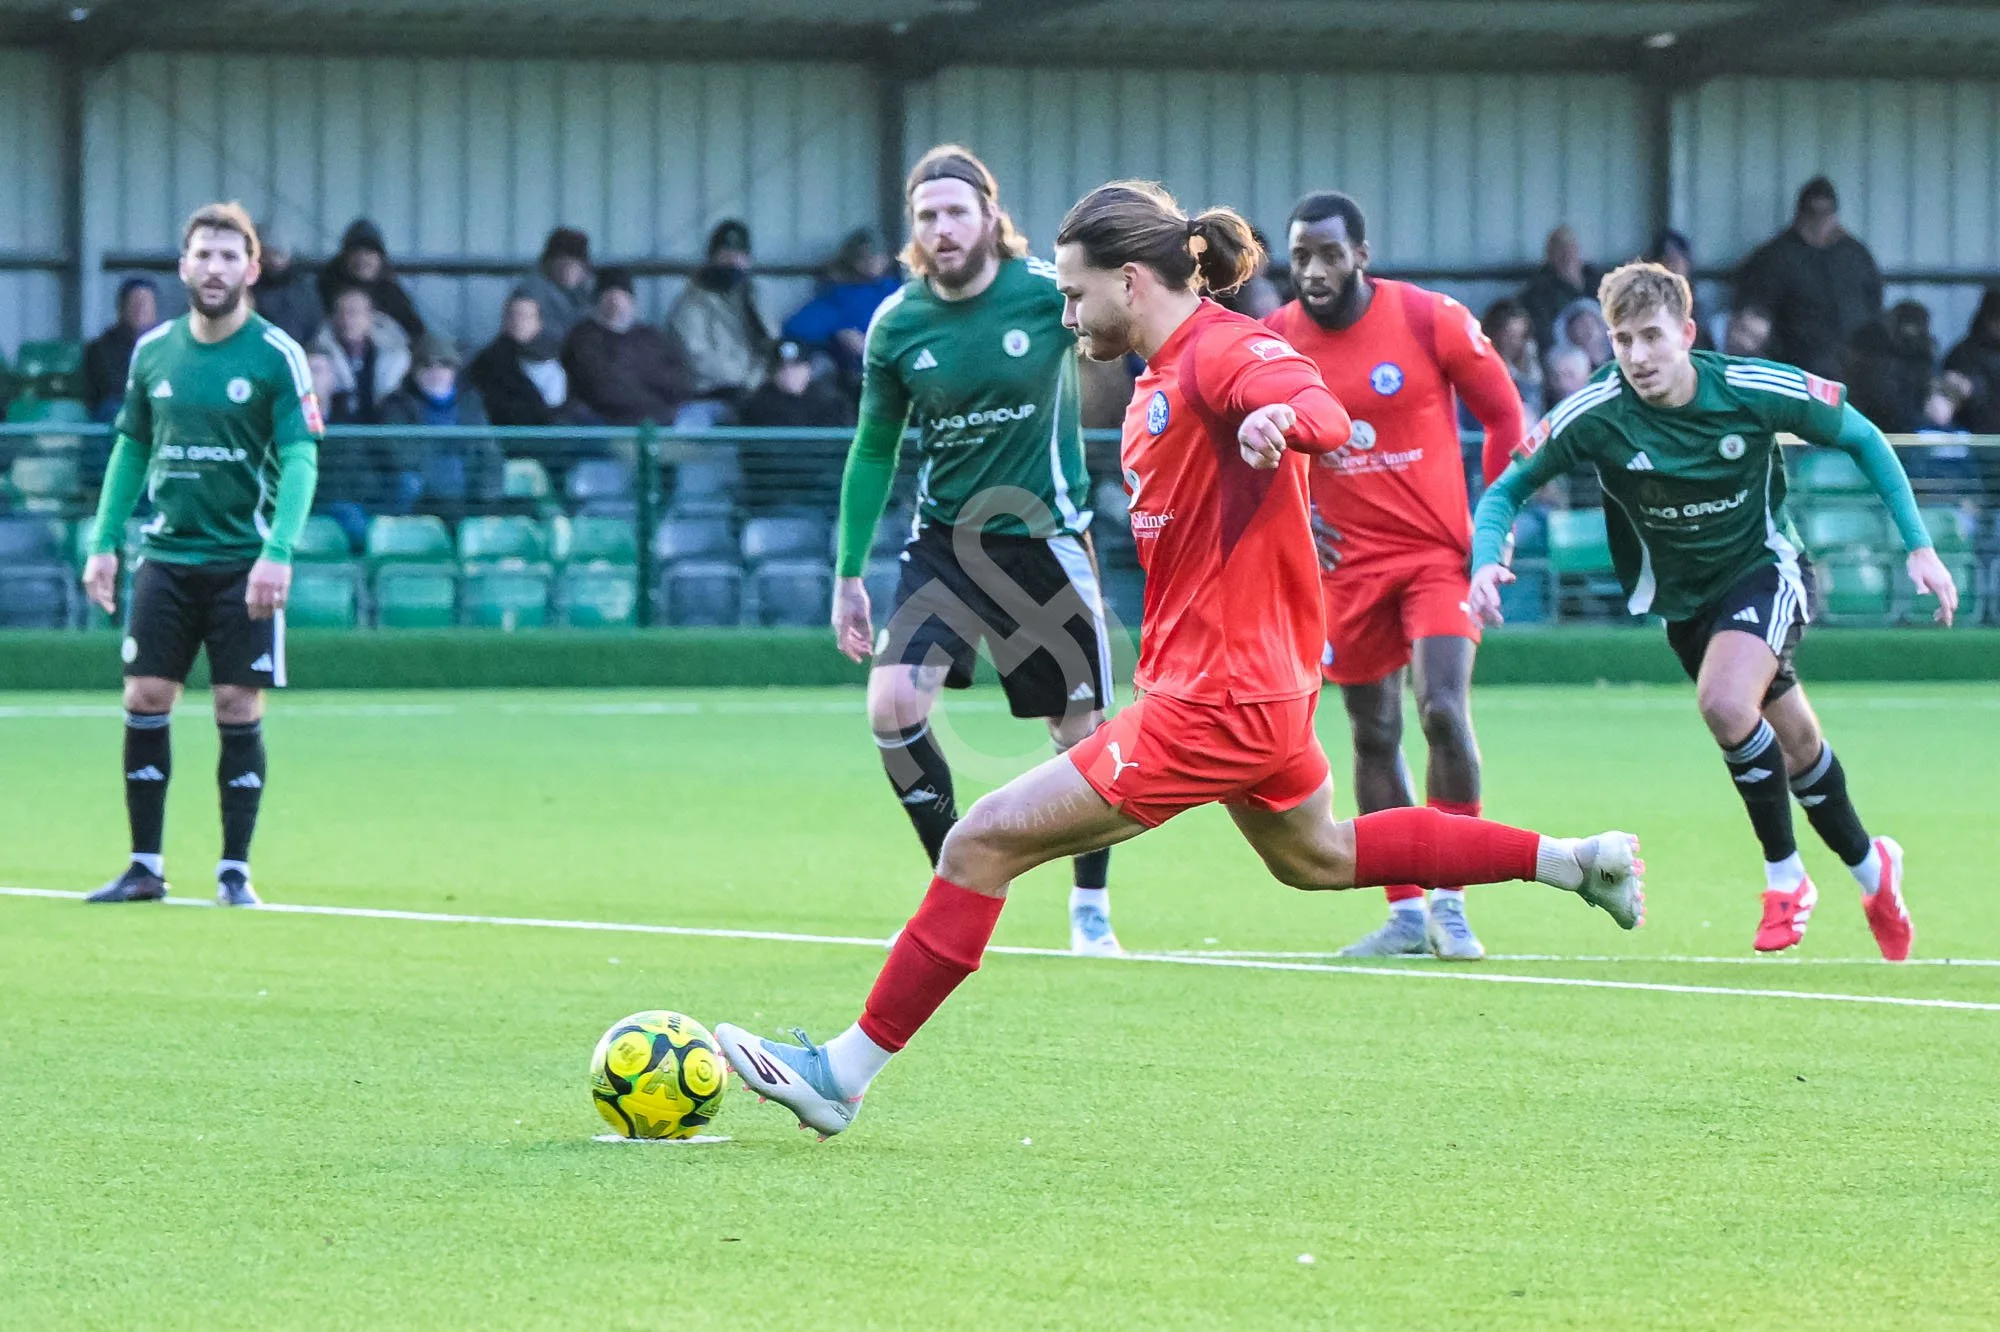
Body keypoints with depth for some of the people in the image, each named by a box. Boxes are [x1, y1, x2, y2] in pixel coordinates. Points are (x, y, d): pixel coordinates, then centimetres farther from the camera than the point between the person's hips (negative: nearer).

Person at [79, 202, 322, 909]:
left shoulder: (278, 356, -6)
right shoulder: (153, 352, 6)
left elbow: (300, 459, -11)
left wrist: (278, 551, -23)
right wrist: (103, 543, 9)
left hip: (244, 563, -3)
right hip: (166, 555, 3)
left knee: (239, 710, -2)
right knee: (145, 701, 0)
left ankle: (235, 870, 7)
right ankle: (145, 867, 8)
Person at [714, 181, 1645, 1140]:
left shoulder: (1221, 350, -17)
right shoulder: (1161, 381, 14)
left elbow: (1327, 416, -37)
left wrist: (1282, 419, -58)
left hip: (1219, 701, -11)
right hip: (1256, 686, 11)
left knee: (982, 844, -13)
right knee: (1314, 858, 32)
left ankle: (846, 1073, -12)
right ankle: (1573, 861, 37)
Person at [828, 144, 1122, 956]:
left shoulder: (1048, 292, -12)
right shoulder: (896, 325, -3)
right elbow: (874, 451, 8)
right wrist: (849, 575, 8)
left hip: (1043, 538, -2)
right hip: (944, 541, 2)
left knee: (1079, 730, 4)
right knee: (893, 704, -16)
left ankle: (1092, 909, 25)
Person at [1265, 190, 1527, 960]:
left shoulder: (1433, 321, -11)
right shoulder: (1274, 343, -4)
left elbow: (1504, 416, 1)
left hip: (1440, 552, -3)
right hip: (1349, 562, 3)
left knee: (1444, 710, -18)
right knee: (1373, 737, 6)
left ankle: (1450, 905, -8)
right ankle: (1406, 915, 17)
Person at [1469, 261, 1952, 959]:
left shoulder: (1754, 390, -24)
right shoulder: (1594, 415, -22)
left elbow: (1862, 438, -8)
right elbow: (1507, 488, -10)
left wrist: (1919, 545, -12)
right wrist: (1486, 560, -31)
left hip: (1765, 567, -3)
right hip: (1682, 598, 3)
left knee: (1724, 701, -29)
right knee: (1797, 746, 12)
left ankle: (1785, 877, -9)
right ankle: (1870, 866, 39)